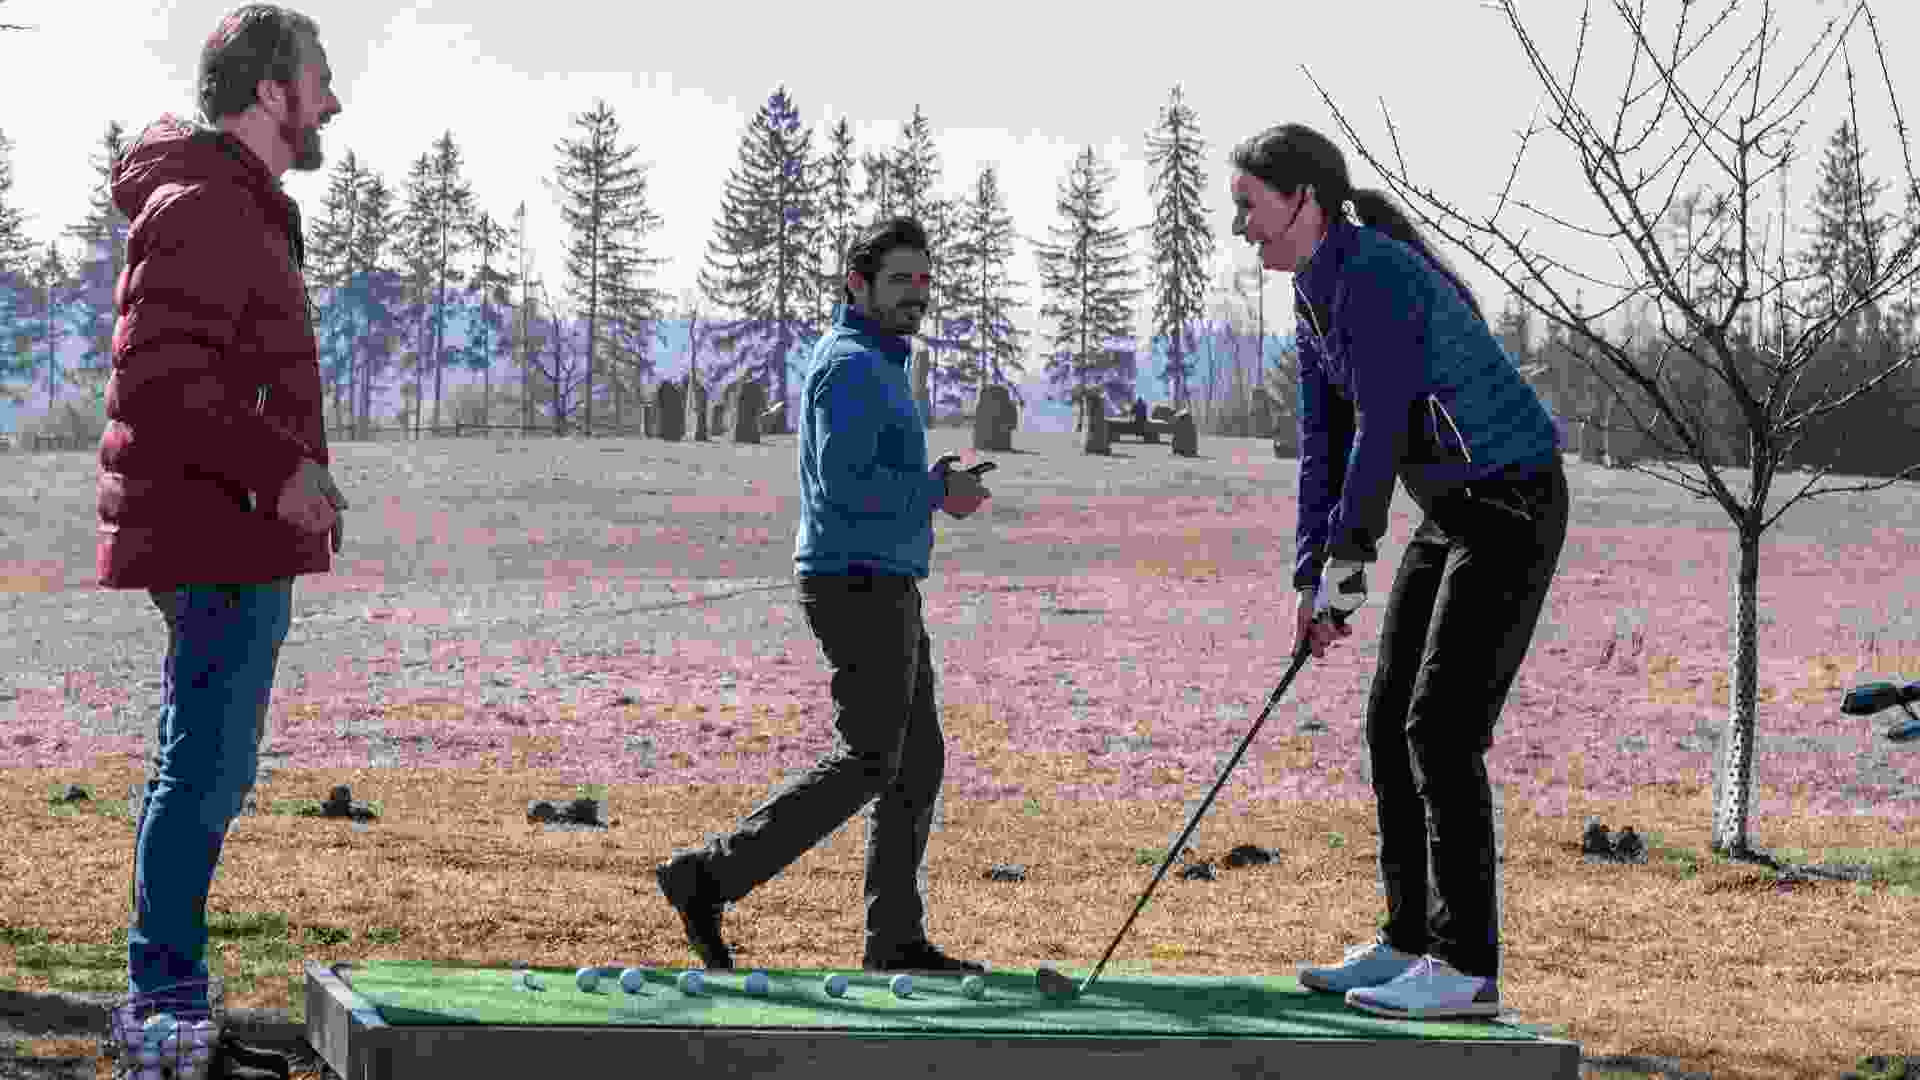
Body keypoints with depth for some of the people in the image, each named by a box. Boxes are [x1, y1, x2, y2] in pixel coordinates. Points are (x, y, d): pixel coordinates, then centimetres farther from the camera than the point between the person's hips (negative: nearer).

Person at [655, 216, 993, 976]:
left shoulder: (876, 364, 20)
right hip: (860, 586, -10)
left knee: (918, 759, 9)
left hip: (883, 589, 10)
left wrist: (940, 481, 9)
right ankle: (709, 877, -10)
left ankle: (896, 941, 11)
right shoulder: (851, 365, -13)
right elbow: (845, 485, -24)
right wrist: (937, 491, -13)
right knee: (867, 762, -11)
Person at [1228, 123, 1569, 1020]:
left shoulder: (1371, 277, -22)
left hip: (1513, 508, -10)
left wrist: (1345, 566, -22)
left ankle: (1466, 968, -10)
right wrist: (1310, 579, 4)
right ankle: (1409, 944, 16)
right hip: (1453, 512, 10)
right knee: (1391, 723, 9)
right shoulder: (1316, 293, 9)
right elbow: (1324, 436, 10)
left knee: (1442, 730, -13)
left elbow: (1380, 427, -25)